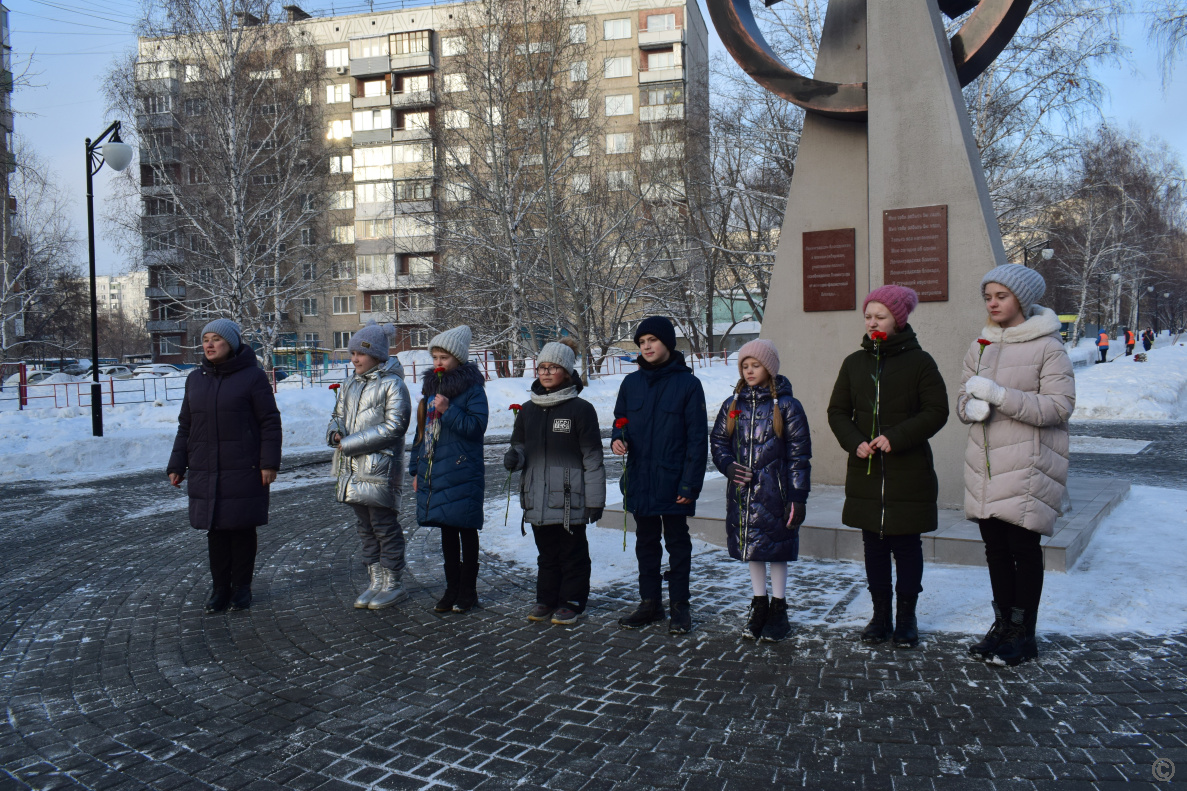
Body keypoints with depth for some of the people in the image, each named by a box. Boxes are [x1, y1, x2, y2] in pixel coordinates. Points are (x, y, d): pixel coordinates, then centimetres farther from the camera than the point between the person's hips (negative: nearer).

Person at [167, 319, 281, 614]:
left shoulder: (252, 376, -5)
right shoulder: (195, 379, 10)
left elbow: (270, 423, -6)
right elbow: (185, 426, 15)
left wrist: (269, 463, -12)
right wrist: (177, 465, 10)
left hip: (243, 471, -4)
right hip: (205, 473, 4)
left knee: (242, 529, 4)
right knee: (215, 531, 7)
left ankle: (242, 587, 17)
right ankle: (220, 588, 18)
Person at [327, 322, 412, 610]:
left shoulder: (392, 384, -10)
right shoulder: (350, 386, 15)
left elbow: (394, 426, -17)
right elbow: (338, 416, 24)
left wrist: (350, 443, -15)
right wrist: (335, 432, -2)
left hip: (380, 469, -8)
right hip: (352, 468, 8)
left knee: (385, 527, -1)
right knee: (366, 528, 14)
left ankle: (392, 583, 12)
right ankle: (376, 581, 24)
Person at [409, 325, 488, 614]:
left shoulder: (472, 388, -7)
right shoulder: (431, 386, 13)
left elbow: (477, 427, -16)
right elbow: (421, 430, 17)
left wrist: (449, 410, -25)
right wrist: (416, 468, 15)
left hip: (462, 473, -6)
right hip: (433, 472, 7)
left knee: (465, 531, 3)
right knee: (446, 531, 13)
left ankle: (467, 591, 14)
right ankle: (452, 588, 23)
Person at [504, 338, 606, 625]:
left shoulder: (581, 409, -8)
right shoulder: (528, 410, 8)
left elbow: (593, 457, -7)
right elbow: (520, 445, 21)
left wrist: (595, 499, -8)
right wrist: (514, 456, -4)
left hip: (570, 499, -5)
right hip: (537, 499, 5)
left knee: (572, 553, 7)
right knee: (546, 553, 16)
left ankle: (572, 602, 19)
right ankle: (546, 599, 28)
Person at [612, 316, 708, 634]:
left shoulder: (687, 383, -7)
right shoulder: (631, 383, 5)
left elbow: (698, 438, -8)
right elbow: (621, 420, 15)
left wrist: (691, 483, -14)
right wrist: (619, 438, -9)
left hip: (673, 482, -4)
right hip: (639, 480, 4)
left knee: (677, 543, 8)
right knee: (646, 543, 14)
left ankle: (679, 605, 19)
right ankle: (649, 602, 26)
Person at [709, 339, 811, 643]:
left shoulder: (786, 406, -4)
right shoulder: (733, 404, 7)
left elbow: (799, 455, -4)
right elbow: (718, 440, 13)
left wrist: (798, 497, -8)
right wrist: (728, 465, -8)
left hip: (774, 492, -4)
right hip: (742, 490, 4)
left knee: (776, 548, 5)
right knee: (751, 548, 13)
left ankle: (778, 609, 21)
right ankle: (759, 604, 29)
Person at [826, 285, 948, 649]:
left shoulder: (919, 361, -3)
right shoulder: (854, 363, 9)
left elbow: (937, 412, -6)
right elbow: (837, 412, 10)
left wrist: (897, 438, -17)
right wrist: (855, 443, -8)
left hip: (909, 472, -3)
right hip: (865, 471, 4)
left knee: (906, 546, 5)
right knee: (873, 546, 10)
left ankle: (906, 616, 19)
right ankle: (880, 615, 22)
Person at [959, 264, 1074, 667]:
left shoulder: (1047, 347, -8)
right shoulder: (981, 346, 11)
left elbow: (1060, 406, -16)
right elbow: (963, 398, 14)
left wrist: (999, 395, -23)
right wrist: (972, 407, -10)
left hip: (1027, 467, -6)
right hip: (985, 465, 6)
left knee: (1023, 548, 1)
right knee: (995, 548, 12)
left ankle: (1023, 634, 14)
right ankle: (1003, 625, 26)